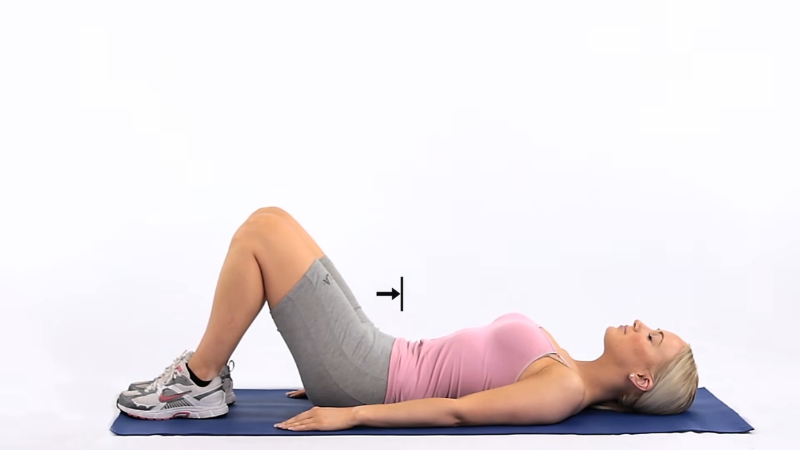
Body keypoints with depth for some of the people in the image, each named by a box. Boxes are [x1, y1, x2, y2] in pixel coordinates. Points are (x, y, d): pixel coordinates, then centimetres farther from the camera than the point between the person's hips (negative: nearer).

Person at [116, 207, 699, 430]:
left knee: (262, 229, -12)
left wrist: (350, 414, -21)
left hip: (363, 378, -9)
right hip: (379, 362, 9)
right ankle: (207, 375, 14)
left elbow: (455, 411, -20)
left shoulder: (564, 391, -14)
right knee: (268, 227, 7)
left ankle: (198, 385, 0)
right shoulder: (562, 366, 14)